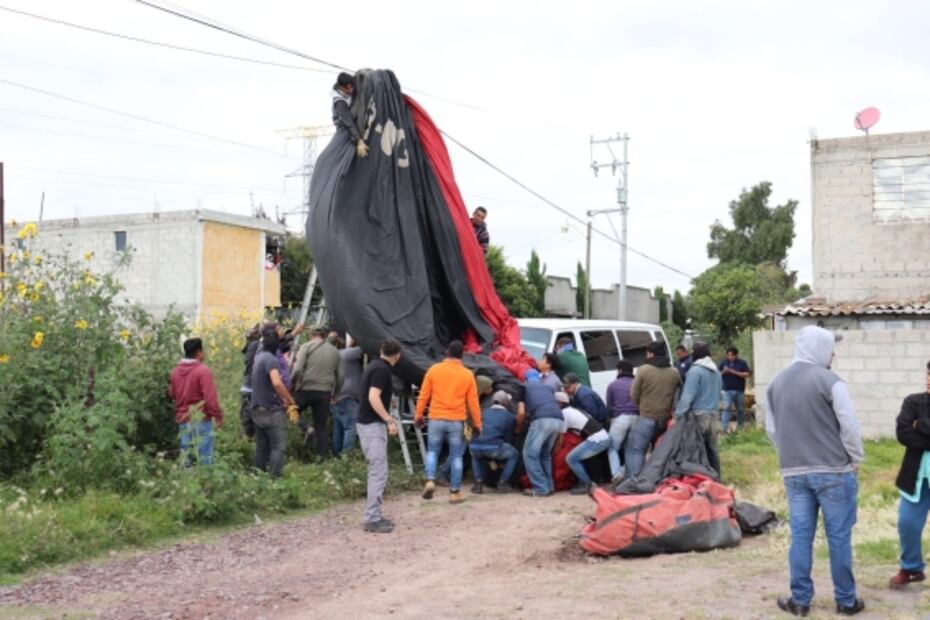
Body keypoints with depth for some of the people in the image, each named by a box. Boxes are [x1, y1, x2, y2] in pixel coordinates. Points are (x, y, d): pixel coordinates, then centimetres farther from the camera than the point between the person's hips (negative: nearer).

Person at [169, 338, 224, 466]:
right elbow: (211, 398, -18)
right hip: (201, 419, -6)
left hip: (182, 420, 6)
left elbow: (172, 394, 16)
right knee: (204, 457, -2)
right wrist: (218, 416, -10)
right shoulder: (203, 370, -14)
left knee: (186, 458, 11)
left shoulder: (175, 371, 6)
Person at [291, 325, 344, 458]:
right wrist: (334, 393, 24)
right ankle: (320, 456, 9)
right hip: (325, 392, 4)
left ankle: (306, 428, -4)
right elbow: (340, 376, 15)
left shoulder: (307, 347, 0)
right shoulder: (334, 351, 13)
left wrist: (293, 386, -1)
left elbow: (298, 370, -11)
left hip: (306, 389, -4)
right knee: (321, 426, 10)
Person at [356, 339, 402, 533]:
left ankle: (373, 515, 18)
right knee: (379, 472, -9)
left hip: (368, 423, 10)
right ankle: (371, 519, -9)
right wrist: (389, 420, -24)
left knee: (376, 472, 14)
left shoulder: (374, 366, 14)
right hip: (373, 425, -10)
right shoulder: (382, 370, -15)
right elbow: (373, 397, -24)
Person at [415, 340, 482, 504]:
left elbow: (424, 395, 1)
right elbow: (473, 402, 1)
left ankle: (430, 480, -5)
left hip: (436, 420, 0)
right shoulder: (467, 374, -1)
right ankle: (455, 492, 11)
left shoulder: (434, 370, -2)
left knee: (432, 451, 16)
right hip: (457, 421, 0)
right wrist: (477, 423, 10)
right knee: (456, 456, 9)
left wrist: (419, 415, 12)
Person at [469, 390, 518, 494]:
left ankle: (478, 483, 24)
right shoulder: (509, 417, 17)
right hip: (494, 447, -4)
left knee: (475, 455, 40)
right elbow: (508, 439, 19)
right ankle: (502, 483, 19)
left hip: (475, 446, 4)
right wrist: (497, 457, 38)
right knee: (514, 455, 25)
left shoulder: (484, 412, 28)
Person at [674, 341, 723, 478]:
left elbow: (687, 396, -18)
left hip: (699, 416, -8)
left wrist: (677, 415, -15)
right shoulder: (716, 371, 13)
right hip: (713, 415, 8)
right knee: (712, 450, 12)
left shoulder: (695, 370, -13)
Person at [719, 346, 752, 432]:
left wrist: (735, 372, -16)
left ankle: (740, 426, 22)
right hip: (727, 390, -1)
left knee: (740, 409, 10)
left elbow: (747, 374, -6)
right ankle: (724, 427, -18)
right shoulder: (723, 363, 7)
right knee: (726, 408, -13)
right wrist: (723, 372, -14)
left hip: (739, 390, 1)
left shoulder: (742, 363, 3)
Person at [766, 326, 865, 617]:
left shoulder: (776, 383, 8)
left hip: (794, 473, 5)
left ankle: (800, 599, 13)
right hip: (833, 471, -5)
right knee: (839, 537, 5)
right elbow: (849, 427, -11)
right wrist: (856, 460, 3)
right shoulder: (829, 381, -12)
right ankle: (846, 600, 15)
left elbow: (771, 429, 12)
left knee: (801, 536, 9)